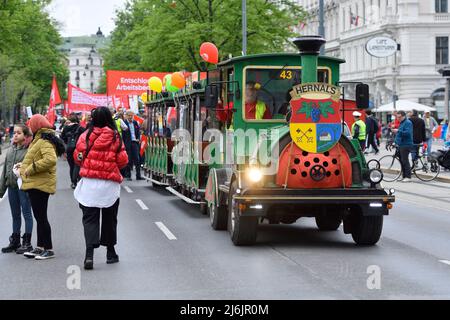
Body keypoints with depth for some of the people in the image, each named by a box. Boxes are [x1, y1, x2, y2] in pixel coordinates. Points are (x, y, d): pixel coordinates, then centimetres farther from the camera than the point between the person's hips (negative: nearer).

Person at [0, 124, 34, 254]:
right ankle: (15, 241, 23)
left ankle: (27, 242, 8)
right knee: (15, 215, 14)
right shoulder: (11, 149, 12)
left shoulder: (29, 150, -11)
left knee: (26, 214, 2)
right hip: (12, 186, 7)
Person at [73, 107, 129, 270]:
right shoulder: (115, 137, -5)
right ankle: (110, 252, 27)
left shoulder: (86, 135, -4)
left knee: (90, 218, 2)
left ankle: (89, 253, -14)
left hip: (89, 183, 0)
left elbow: (77, 157, 2)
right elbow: (123, 160, -3)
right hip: (110, 184, 0)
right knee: (109, 218, 16)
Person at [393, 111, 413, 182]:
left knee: (405, 160, -11)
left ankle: (408, 177, -9)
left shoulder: (408, 123, -10)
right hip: (401, 145, 10)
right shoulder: (402, 123, 21)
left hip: (406, 145, -10)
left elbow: (407, 133, -23)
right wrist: (396, 141, 21)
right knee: (401, 160, 10)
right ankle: (404, 176, 14)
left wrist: (398, 131, -24)